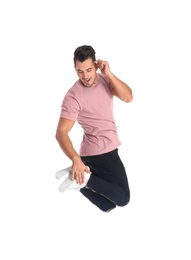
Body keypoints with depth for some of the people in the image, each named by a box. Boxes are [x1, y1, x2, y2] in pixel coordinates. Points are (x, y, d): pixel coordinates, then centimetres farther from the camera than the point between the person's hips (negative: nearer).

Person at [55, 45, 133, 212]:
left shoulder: (104, 79, -1)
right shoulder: (74, 96, -21)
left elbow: (128, 97, -14)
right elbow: (61, 132, -26)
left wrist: (109, 74, -24)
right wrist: (76, 159, -39)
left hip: (105, 148, 7)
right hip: (101, 151, -7)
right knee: (122, 198, -6)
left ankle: (78, 176, 8)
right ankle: (83, 178, -7)